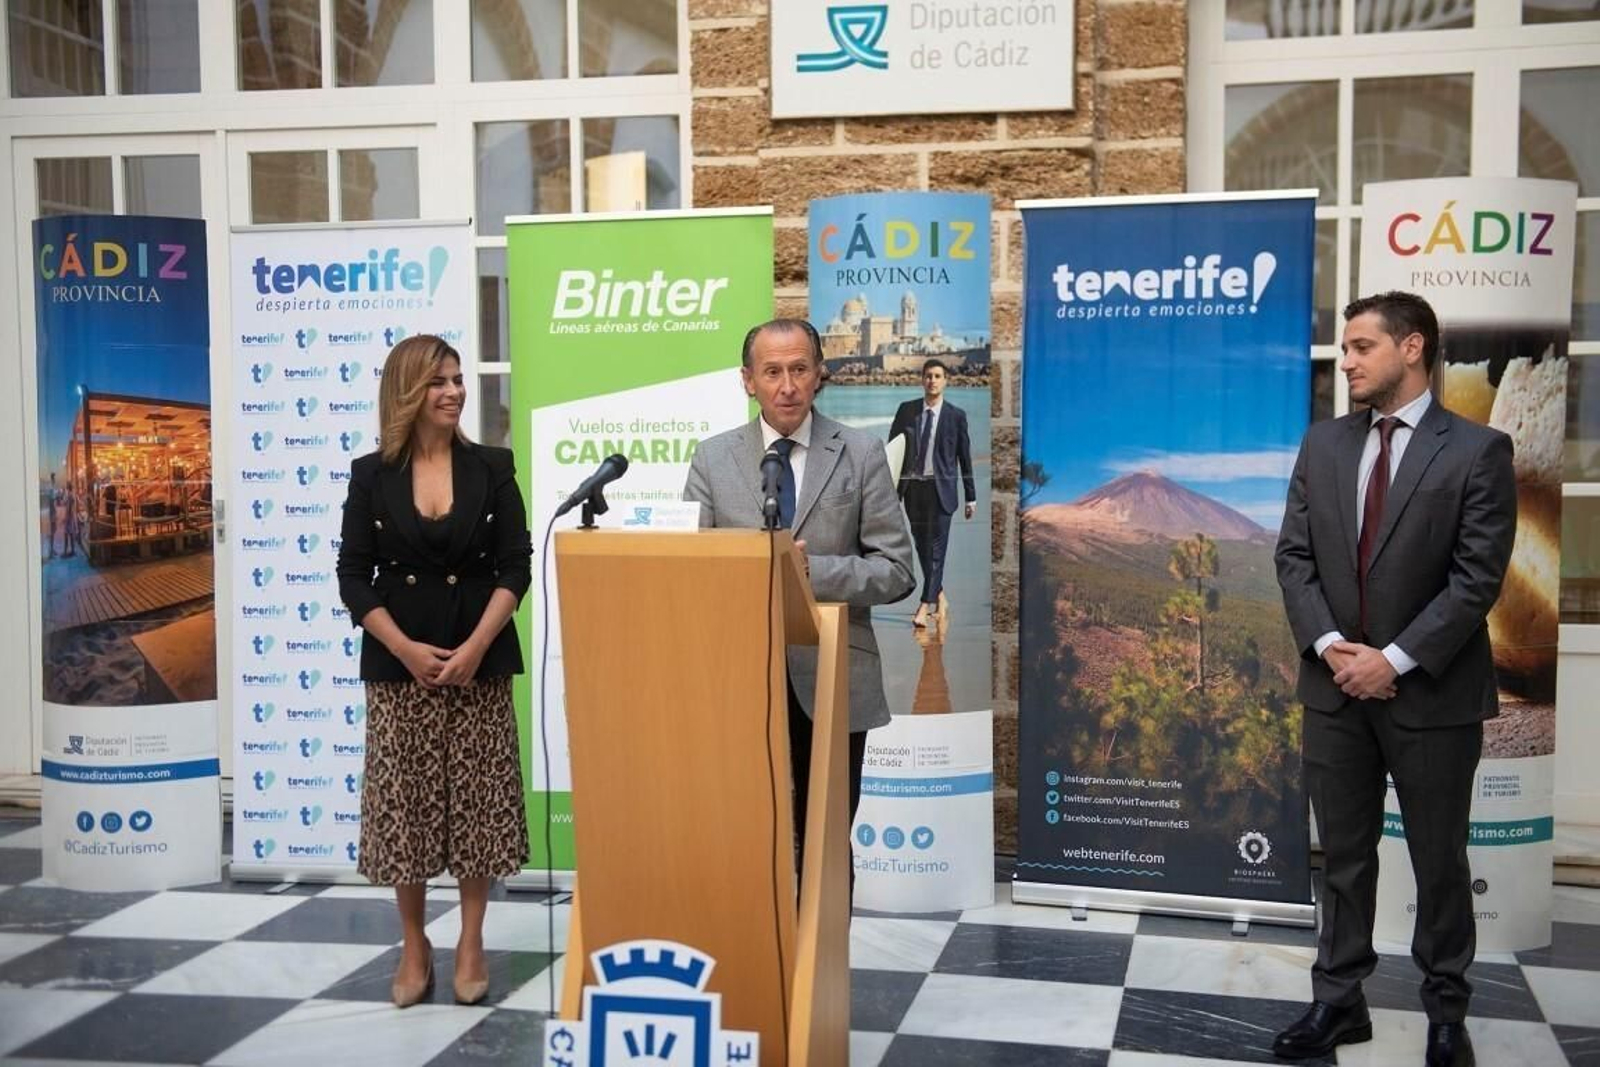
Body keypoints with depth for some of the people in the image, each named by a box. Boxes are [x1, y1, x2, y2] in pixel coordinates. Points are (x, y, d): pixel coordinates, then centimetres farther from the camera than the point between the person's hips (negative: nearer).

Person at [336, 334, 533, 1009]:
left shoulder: (491, 468, 2)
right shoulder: (372, 476, 2)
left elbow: (516, 567, -2)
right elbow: (353, 578, 1)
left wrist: (475, 646, -13)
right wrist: (407, 649, -11)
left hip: (479, 662, 0)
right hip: (398, 665, 0)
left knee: (476, 799, 2)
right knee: (404, 802, 4)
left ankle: (471, 942, 16)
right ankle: (414, 946, 19)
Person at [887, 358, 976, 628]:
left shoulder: (956, 415, 1)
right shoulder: (906, 410, 6)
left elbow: (965, 457, 4)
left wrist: (971, 496, 4)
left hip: (941, 488, -3)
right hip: (912, 487, 3)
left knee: (936, 548, -7)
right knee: (922, 547, 10)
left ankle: (924, 608, -8)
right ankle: (940, 599, 26)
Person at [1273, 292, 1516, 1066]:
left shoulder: (1477, 450, -7)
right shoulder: (1324, 443, 7)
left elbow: (1477, 577, -13)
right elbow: (1294, 556, 4)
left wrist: (1395, 658, -17)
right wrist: (1330, 645, -11)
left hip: (1433, 693, -4)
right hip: (1335, 687, 4)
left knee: (1439, 860, 10)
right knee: (1344, 855, 12)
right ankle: (1339, 1001, 24)